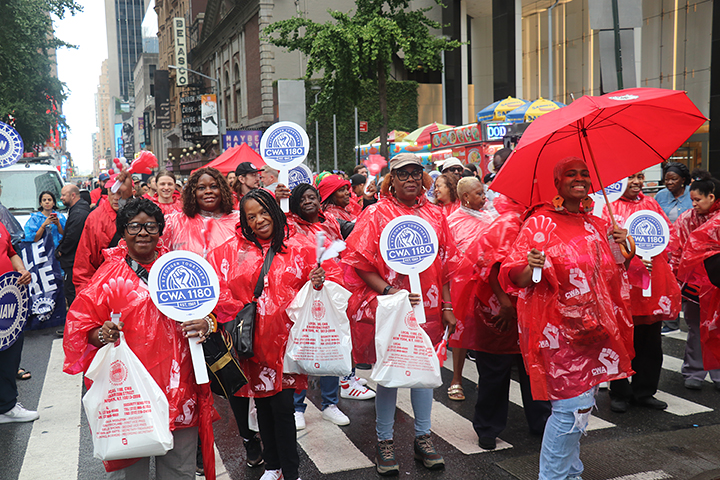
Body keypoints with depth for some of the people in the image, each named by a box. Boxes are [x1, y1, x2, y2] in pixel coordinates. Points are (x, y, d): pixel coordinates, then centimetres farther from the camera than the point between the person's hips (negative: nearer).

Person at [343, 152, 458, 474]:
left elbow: (445, 264, 10)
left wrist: (447, 306, 7)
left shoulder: (434, 215, 7)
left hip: (426, 307, 4)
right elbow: (360, 262, -8)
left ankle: (423, 437, 26)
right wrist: (388, 291, -18)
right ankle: (384, 441, 19)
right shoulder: (375, 214, -5)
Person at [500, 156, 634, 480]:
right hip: (558, 330, -7)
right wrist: (531, 267, -30)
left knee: (583, 402, 14)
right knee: (572, 405, -10)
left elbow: (611, 275, 21)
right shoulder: (540, 223, -6)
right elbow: (515, 278, -9)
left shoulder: (598, 225, 12)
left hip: (594, 329, 7)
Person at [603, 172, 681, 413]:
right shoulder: (610, 207, -1)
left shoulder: (651, 203, 15)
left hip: (653, 280, 5)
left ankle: (644, 392, 24)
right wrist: (633, 257, -22)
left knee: (650, 342, 10)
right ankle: (620, 393, 17)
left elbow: (669, 230, 14)